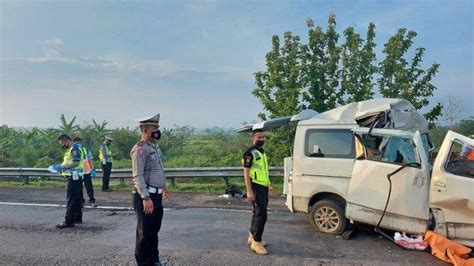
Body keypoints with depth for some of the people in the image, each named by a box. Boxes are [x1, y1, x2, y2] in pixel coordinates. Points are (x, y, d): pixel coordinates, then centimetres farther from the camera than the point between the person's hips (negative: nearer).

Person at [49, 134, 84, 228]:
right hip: (72, 177, 10)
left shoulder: (74, 148, -14)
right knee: (76, 198, 15)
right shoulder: (69, 150, 19)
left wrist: (61, 166, -20)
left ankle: (69, 221, -4)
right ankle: (77, 217, 24)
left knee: (71, 199, -7)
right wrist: (60, 167, 4)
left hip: (73, 177, -10)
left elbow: (75, 163, -24)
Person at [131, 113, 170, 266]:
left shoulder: (155, 147, 14)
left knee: (154, 231, 19)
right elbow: (138, 176, -21)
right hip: (145, 197, -9)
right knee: (144, 233, 3)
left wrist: (164, 187, 29)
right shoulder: (140, 149, -15)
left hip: (157, 196, 9)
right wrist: (146, 198, -26)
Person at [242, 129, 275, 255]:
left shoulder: (262, 152, 16)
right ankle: (256, 242, -1)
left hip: (263, 187, 9)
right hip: (256, 187, -9)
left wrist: (269, 185, 25)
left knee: (258, 213, 17)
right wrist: (249, 191, -22)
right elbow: (246, 173, -16)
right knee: (261, 215, -10)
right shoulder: (250, 153, -12)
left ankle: (252, 237, 30)